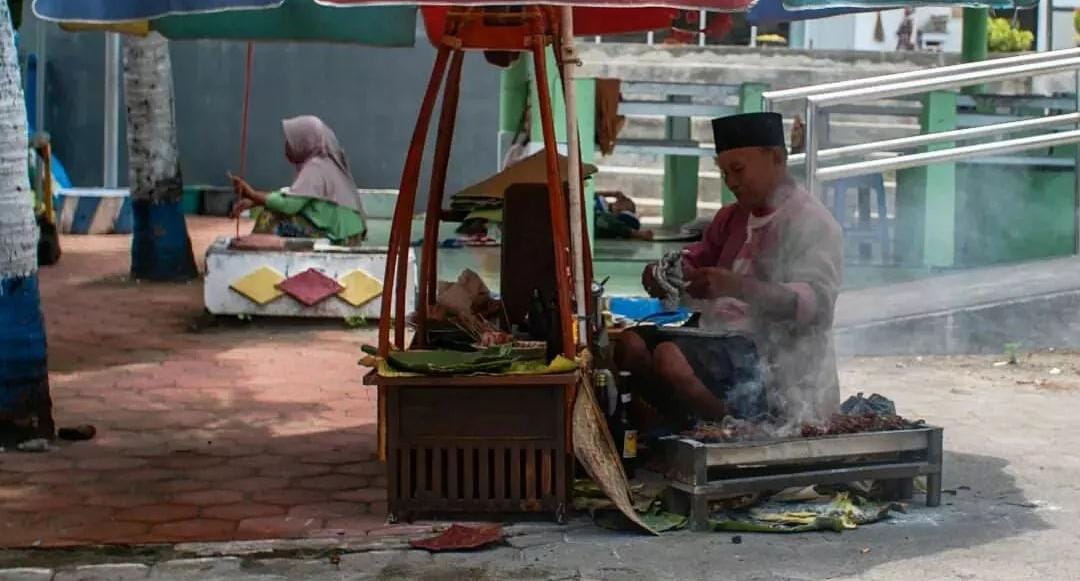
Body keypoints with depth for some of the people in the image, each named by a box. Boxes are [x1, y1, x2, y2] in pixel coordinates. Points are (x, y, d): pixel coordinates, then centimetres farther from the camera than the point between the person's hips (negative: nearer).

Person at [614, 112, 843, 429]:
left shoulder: (810, 222, -8)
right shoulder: (733, 216, 16)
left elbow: (817, 302, -21)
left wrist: (737, 286, -36)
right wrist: (664, 274, 0)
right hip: (721, 338, 8)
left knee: (670, 357, -29)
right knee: (632, 343, -10)